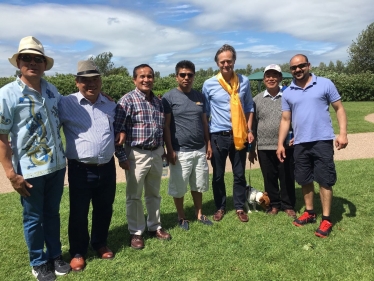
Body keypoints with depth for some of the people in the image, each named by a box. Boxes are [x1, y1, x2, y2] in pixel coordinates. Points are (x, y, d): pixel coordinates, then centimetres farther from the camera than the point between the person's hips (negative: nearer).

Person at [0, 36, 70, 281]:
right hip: (30, 171, -4)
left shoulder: (52, 91, 5)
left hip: (57, 166, 5)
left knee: (53, 213, 18)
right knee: (34, 218, 12)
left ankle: (55, 255, 36)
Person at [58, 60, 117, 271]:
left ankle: (100, 243, 38)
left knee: (104, 209, 16)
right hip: (80, 170, -4)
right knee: (79, 213, 8)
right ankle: (78, 252, 28)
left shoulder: (110, 105, 9)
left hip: (107, 168, 4)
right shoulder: (66, 104, -6)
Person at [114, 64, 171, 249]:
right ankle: (136, 232, 21)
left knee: (154, 194, 17)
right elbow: (117, 130, -13)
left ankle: (155, 227, 32)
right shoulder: (127, 100, -11)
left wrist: (162, 150, 17)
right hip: (137, 155, -6)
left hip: (156, 154, 6)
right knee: (134, 196, 6)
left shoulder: (158, 101, 9)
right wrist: (122, 156, -14)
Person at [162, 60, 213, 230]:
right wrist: (170, 150, -13)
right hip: (180, 151, -4)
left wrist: (208, 144, 9)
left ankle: (199, 214, 32)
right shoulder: (169, 97, -7)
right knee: (178, 187, 7)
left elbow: (204, 122, 14)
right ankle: (181, 217, 26)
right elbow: (165, 126, -9)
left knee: (198, 185, 16)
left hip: (200, 149, 5)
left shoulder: (199, 97, 9)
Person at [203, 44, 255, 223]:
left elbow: (249, 108, 11)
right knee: (218, 175, 10)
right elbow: (205, 113, 3)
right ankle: (220, 207, 27)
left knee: (239, 174, 11)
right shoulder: (209, 84, -4)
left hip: (239, 135, 2)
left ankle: (240, 208, 26)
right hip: (218, 136, -1)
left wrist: (249, 130, 3)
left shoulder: (244, 81, 2)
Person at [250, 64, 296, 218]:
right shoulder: (257, 99, 6)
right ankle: (274, 204, 27)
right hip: (264, 147, 1)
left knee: (287, 178, 8)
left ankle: (288, 205, 24)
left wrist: (296, 136, -7)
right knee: (269, 178, 10)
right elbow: (252, 125, 7)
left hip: (286, 146, -1)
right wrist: (251, 148, 7)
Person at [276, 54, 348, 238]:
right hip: (300, 143, 4)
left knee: (325, 180, 2)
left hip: (322, 141, -4)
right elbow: (285, 120, 11)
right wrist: (280, 144, 6)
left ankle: (326, 219, 13)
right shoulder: (288, 93, 8)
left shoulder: (325, 84, -1)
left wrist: (343, 133, -11)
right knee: (305, 180, 13)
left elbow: (339, 108, 1)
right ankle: (309, 212, 31)